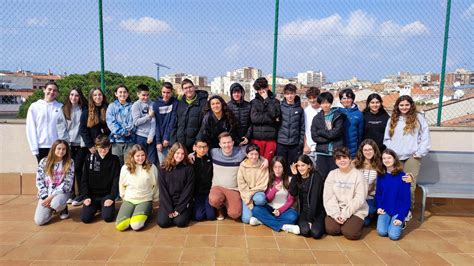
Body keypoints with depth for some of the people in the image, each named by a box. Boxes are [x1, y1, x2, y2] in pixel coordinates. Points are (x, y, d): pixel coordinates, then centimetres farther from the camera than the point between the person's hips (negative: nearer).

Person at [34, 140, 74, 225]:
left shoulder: (69, 162, -6)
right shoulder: (44, 162, -1)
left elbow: (67, 183, -11)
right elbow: (39, 181, 0)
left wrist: (52, 196, -18)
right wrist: (45, 197, -10)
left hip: (61, 192, -2)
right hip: (46, 193, 2)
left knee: (56, 203, -38)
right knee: (39, 221, -14)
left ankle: (63, 207, 1)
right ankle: (51, 208, 20)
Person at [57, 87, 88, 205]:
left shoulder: (84, 109, 4)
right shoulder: (64, 110, 8)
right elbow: (61, 127, 3)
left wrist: (85, 141, -9)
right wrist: (66, 141, -5)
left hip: (81, 144, -2)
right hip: (68, 144, 2)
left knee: (77, 168, -5)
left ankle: (80, 195, 4)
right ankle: (71, 194, 14)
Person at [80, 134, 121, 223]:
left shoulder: (115, 160, -4)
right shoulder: (89, 158, 1)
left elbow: (116, 181, -6)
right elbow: (84, 179, 3)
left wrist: (111, 197, -15)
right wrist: (86, 196, -6)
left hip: (107, 195, -2)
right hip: (92, 195, 2)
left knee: (107, 217, -21)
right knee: (85, 218, -15)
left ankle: (105, 207, 14)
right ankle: (96, 207, 17)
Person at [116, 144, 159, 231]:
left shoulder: (152, 167, -6)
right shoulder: (125, 168, -2)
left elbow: (156, 185, 5)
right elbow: (121, 185, 14)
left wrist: (155, 199, 11)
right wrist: (124, 197, 16)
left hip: (145, 200, -2)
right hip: (129, 200, 2)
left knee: (136, 225, -26)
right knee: (120, 226, -19)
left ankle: (146, 212, 6)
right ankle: (132, 213, 11)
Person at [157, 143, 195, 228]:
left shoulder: (188, 168, -3)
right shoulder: (163, 169, 0)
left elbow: (189, 189, -7)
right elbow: (163, 190, -3)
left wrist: (179, 209, -13)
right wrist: (169, 210, -12)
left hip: (183, 202, -1)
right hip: (167, 202, 1)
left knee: (180, 222, -22)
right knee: (162, 222, -19)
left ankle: (187, 212, 11)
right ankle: (171, 213, 14)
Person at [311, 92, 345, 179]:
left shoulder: (338, 116, 3)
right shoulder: (317, 118, 9)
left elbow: (336, 132, -9)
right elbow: (314, 137, 0)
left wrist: (321, 132, -4)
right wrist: (330, 138, -8)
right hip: (322, 153, 2)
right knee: (322, 177, 5)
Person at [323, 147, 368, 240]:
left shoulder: (358, 175, -5)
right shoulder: (332, 174, 5)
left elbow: (359, 198, -11)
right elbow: (328, 197, -2)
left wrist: (345, 214, -17)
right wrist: (336, 214, -15)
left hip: (355, 211, -2)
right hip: (336, 211, 2)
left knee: (350, 233, -23)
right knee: (331, 229, -21)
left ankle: (356, 223, 9)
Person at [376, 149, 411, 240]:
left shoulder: (403, 176, -9)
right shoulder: (381, 176, 2)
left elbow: (406, 199, -8)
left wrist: (400, 217, -15)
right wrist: (379, 207, -7)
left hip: (398, 210, -2)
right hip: (384, 210, 3)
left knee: (393, 235, -18)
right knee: (382, 232, -17)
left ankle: (400, 222, 13)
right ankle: (388, 220, 15)